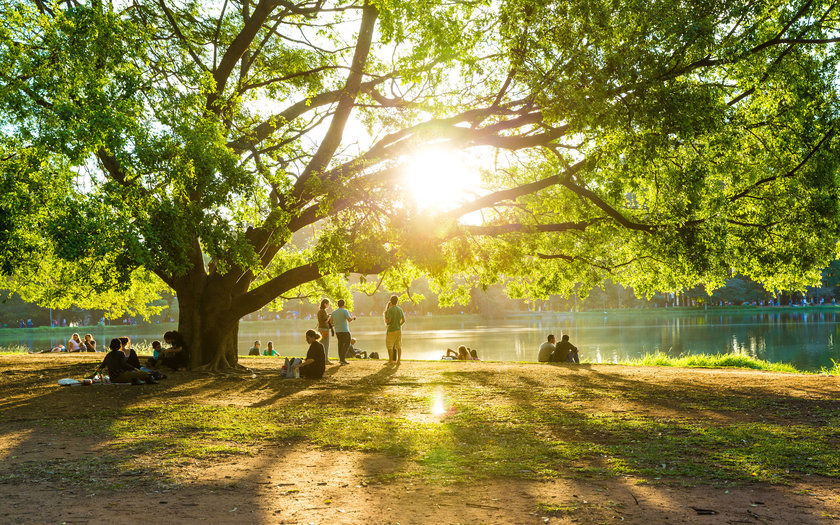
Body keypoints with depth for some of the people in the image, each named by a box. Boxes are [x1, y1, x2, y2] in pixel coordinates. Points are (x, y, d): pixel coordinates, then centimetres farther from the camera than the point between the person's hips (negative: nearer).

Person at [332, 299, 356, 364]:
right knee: (347, 344, 2)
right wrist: (353, 317, 0)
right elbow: (349, 319, -21)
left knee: (340, 344, 14)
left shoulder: (334, 312, 6)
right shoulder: (345, 311, -10)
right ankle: (343, 358, -11)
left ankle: (341, 359, 13)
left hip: (337, 331, 5)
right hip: (345, 331, -5)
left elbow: (331, 322, 11)